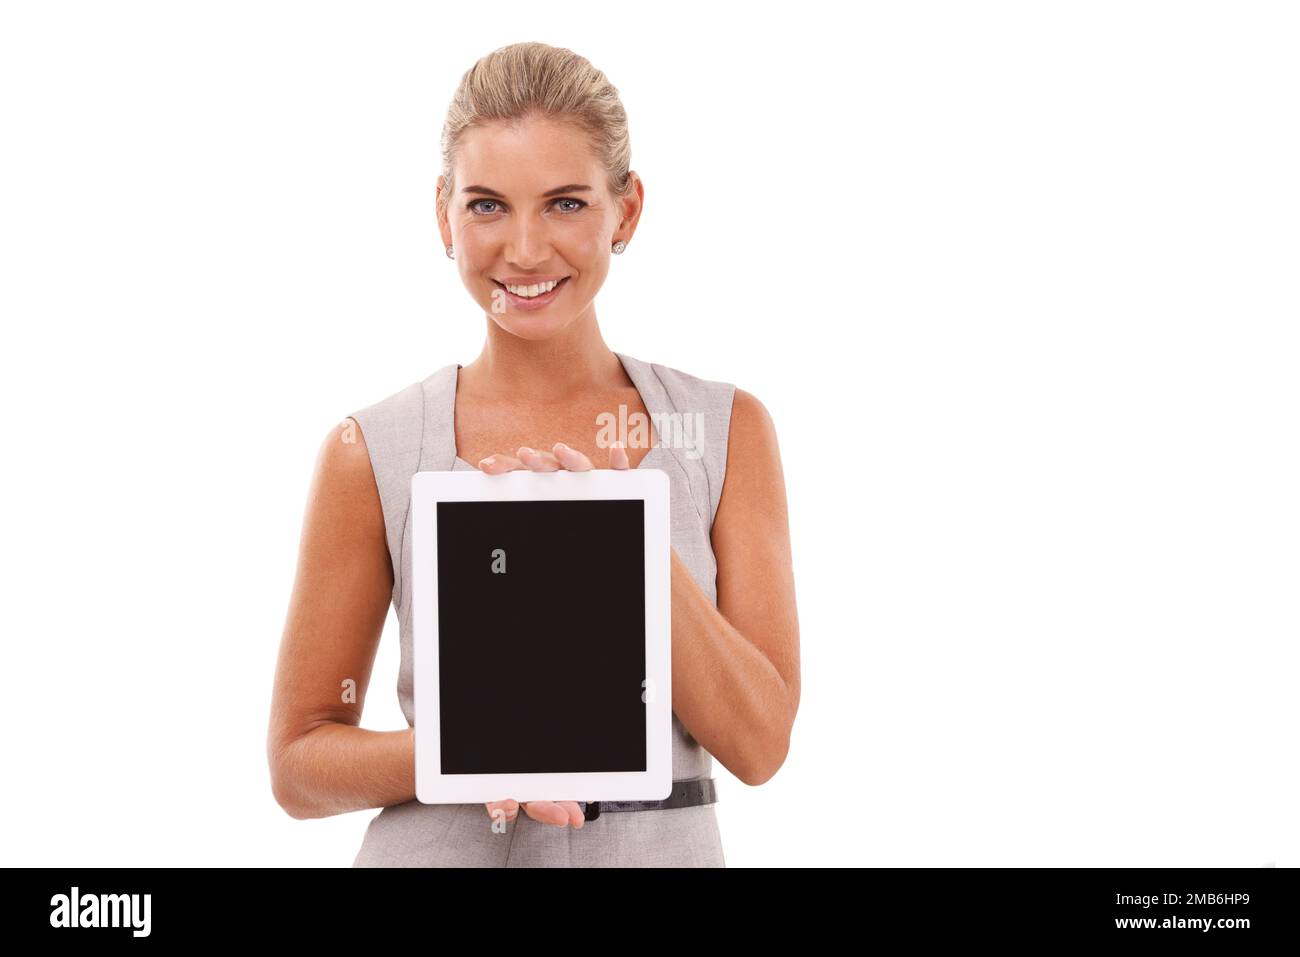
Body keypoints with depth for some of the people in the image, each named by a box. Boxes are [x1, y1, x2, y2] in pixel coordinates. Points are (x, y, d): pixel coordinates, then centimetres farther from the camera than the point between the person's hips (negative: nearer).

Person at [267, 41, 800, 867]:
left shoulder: (728, 431, -3)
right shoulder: (371, 455, -7)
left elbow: (759, 744, -8)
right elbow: (299, 763, -3)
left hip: (663, 845, 1)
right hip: (443, 849, -1)